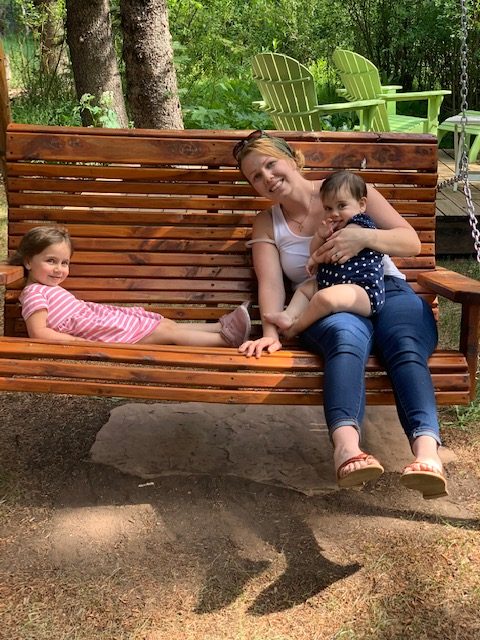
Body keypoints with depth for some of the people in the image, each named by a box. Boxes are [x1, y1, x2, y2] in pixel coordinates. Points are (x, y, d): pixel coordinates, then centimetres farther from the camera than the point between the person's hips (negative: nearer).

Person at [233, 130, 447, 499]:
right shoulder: (267, 225, 18)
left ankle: (426, 451, -59)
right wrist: (271, 332, -18)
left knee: (405, 344, -35)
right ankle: (347, 447, -64)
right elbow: (271, 284, 1)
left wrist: (364, 237, -13)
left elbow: (411, 242, 7)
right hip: (330, 306, -1)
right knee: (347, 334, -38)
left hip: (388, 292, 1)